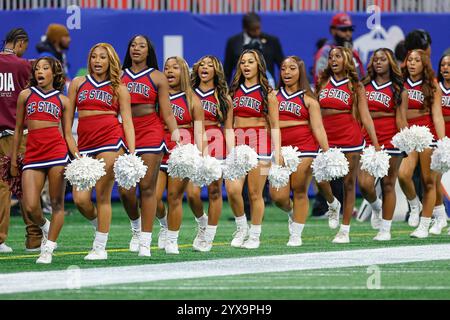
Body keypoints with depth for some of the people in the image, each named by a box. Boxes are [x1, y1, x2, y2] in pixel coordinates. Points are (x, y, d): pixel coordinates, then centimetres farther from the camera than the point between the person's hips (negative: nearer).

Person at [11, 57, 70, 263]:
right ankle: (44, 227, 24)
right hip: (32, 152, 1)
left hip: (57, 150, -1)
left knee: (57, 203, -2)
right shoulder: (26, 95, 12)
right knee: (30, 207, -8)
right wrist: (13, 159, 15)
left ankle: (48, 249, 7)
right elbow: (18, 129, 16)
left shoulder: (62, 100, 10)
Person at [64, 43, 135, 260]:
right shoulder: (78, 83, 14)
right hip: (85, 144, 3)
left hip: (111, 140, -3)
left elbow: (127, 122, 5)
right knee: (80, 199, -7)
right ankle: (99, 225, 24)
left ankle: (100, 247, 1)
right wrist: (72, 148, 3)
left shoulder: (119, 88, 8)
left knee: (103, 194, -6)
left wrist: (132, 153, -6)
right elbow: (67, 117, 13)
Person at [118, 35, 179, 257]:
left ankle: (145, 241, 0)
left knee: (147, 187, -4)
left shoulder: (157, 78, 7)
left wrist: (176, 135, -6)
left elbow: (166, 113, 5)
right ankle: (136, 226, 26)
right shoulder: (120, 76, 12)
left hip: (151, 132, -2)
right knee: (125, 189, -4)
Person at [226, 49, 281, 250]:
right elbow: (229, 122, 15)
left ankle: (254, 236, 10)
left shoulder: (267, 94, 3)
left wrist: (277, 152, -6)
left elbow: (274, 125, 2)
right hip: (237, 142, 3)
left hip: (259, 143, -3)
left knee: (255, 193, -2)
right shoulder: (234, 91, 14)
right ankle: (241, 228, 9)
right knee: (232, 189, -13)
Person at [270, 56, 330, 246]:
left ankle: (296, 235, 10)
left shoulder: (308, 99, 4)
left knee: (300, 193, -1)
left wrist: (327, 152, -11)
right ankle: (292, 213, 30)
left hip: (304, 148, -2)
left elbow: (318, 128, -2)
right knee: (278, 196, -4)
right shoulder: (273, 95, 11)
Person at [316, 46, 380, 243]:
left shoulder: (355, 86, 3)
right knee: (320, 178, -13)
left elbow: (365, 117, 1)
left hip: (349, 137, -2)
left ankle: (345, 231, 8)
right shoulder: (322, 81, 9)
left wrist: (376, 144, -5)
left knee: (349, 183, 1)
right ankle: (332, 204, 21)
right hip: (326, 137, 2)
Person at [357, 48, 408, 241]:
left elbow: (401, 118, -2)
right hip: (367, 140, 2)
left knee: (388, 185, 0)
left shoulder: (398, 90, 4)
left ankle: (385, 230, 9)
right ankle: (376, 206, 23)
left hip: (390, 141, -2)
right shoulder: (363, 86, 11)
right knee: (365, 184, -11)